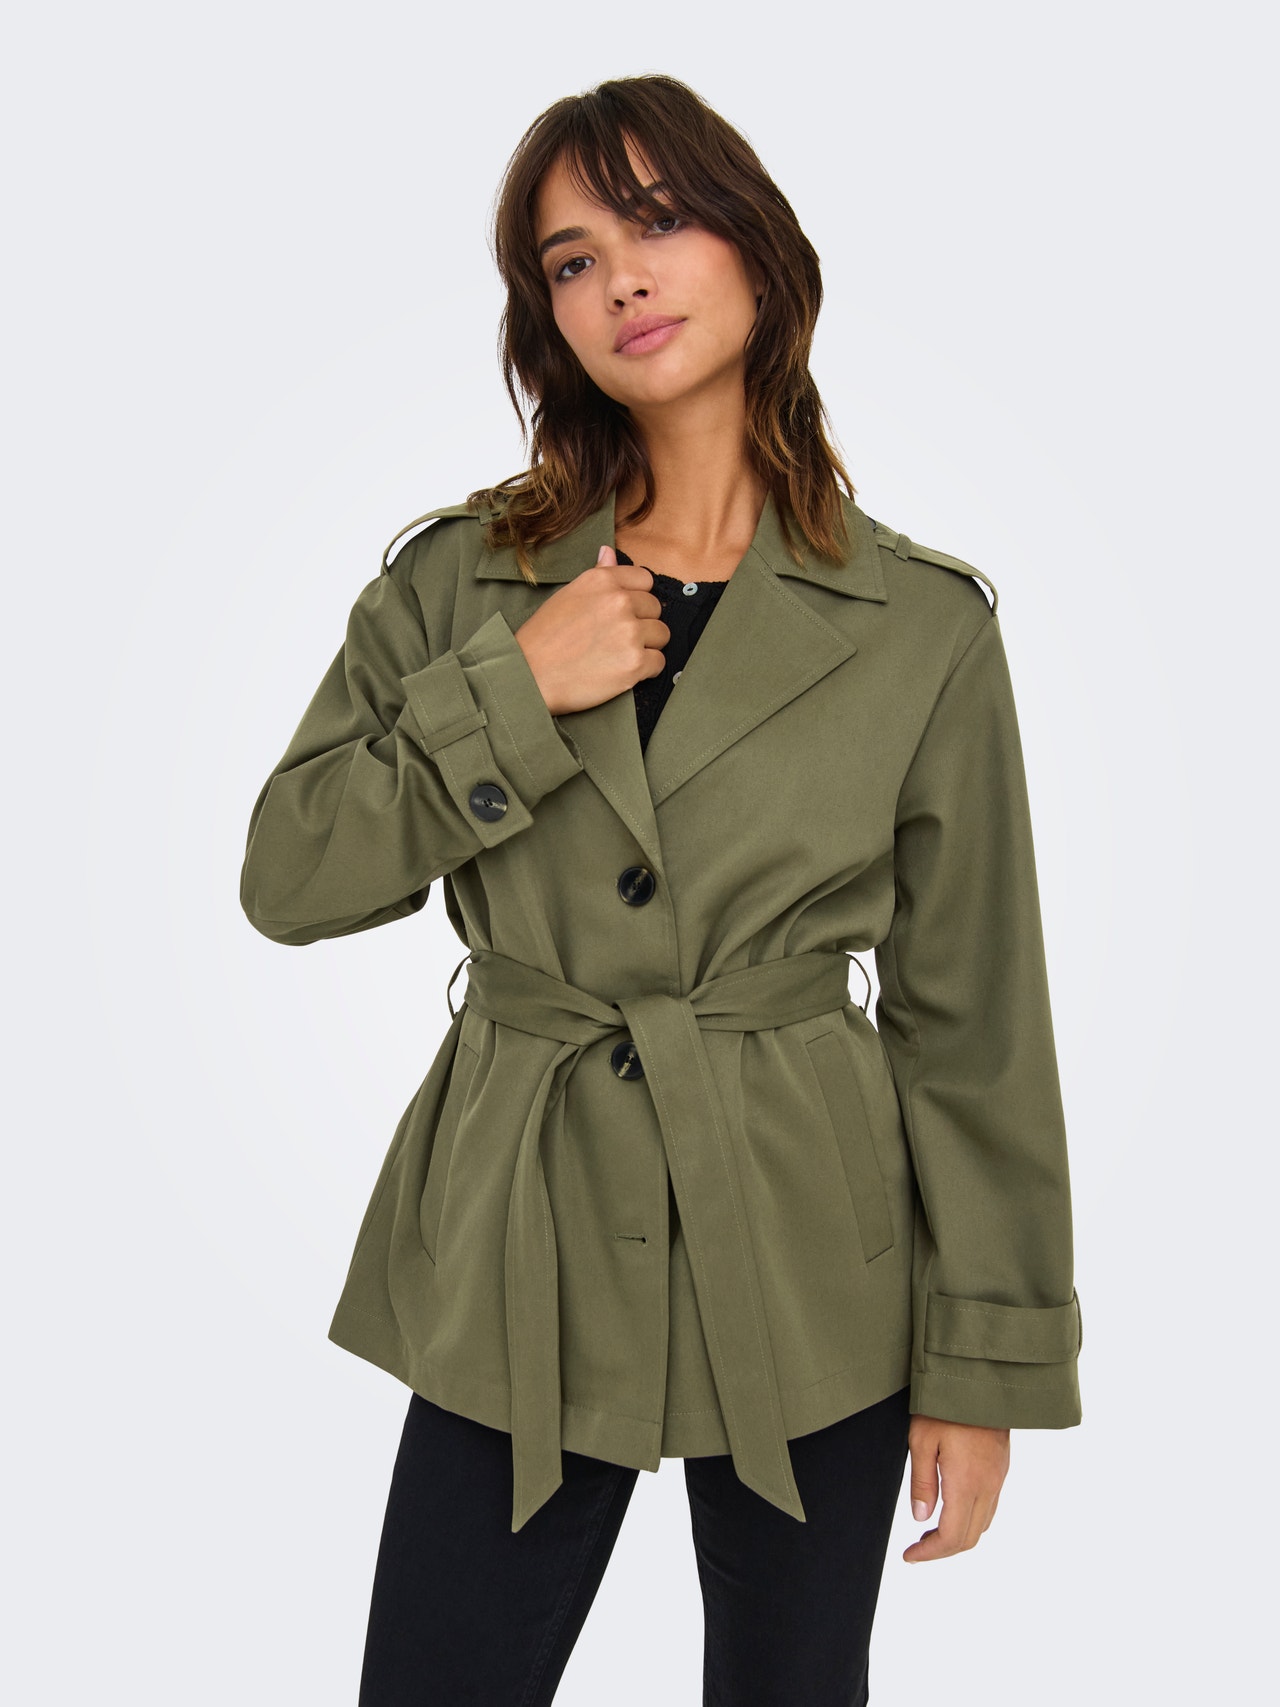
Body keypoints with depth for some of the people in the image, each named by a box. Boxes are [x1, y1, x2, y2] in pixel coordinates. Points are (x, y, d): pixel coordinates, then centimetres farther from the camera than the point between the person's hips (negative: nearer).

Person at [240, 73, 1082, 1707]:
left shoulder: (922, 626, -5)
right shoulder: (459, 577, -1)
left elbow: (971, 1019, -2)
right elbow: (285, 877, -3)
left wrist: (988, 1359, 1)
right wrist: (514, 696, -15)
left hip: (808, 1264, 0)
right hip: (519, 1259, 1)